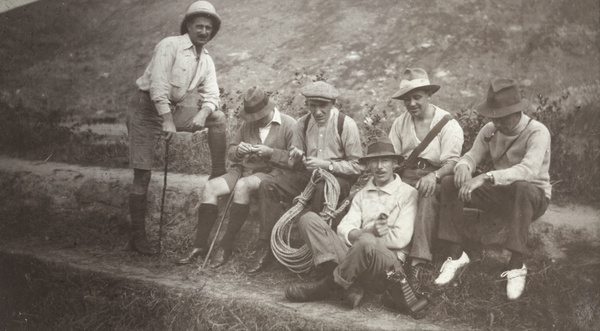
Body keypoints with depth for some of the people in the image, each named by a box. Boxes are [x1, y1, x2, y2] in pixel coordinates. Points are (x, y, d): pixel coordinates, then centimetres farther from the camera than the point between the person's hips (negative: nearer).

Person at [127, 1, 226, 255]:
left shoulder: (206, 60, 7)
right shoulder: (170, 46, -13)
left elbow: (211, 94, -2)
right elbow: (158, 84, -22)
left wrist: (203, 113, -24)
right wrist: (167, 120, -28)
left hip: (176, 110, 6)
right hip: (150, 111, -6)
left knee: (218, 118, -13)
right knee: (142, 175, -7)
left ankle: (219, 175, -3)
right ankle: (137, 235, 1)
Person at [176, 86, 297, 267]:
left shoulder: (289, 125, -2)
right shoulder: (248, 124, 17)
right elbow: (231, 152, 22)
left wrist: (271, 153, -17)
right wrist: (238, 150, -2)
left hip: (272, 172, -6)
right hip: (244, 169, 6)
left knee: (242, 186, -36)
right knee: (211, 187, -17)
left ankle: (226, 245, -27)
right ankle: (199, 245, -15)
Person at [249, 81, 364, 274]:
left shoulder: (346, 124, -7)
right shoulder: (303, 123, 8)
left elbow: (357, 166, -9)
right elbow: (294, 163, 16)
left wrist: (325, 164, -17)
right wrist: (296, 158, -9)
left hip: (338, 179, -5)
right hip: (307, 175, 5)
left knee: (322, 188, -40)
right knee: (267, 186, -16)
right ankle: (267, 247, -15)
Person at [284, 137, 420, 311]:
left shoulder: (408, 193, 5)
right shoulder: (362, 194, 20)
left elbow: (401, 238, -6)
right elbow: (344, 228, 6)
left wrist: (365, 236, -4)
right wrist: (369, 231, -14)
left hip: (388, 261, -5)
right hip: (353, 252, 6)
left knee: (366, 242, -42)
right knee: (308, 218, -11)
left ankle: (328, 284, -16)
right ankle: (348, 287, -25)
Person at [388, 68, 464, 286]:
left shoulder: (448, 124, 2)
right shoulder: (400, 123, 18)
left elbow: (452, 162, -10)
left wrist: (434, 176, -31)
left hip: (435, 180, -4)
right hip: (405, 178, 4)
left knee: (427, 196, -39)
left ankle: (421, 260, -42)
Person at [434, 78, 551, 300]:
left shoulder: (537, 132, -20)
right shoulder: (490, 131, 0)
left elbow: (529, 170, -36)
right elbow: (472, 156, -2)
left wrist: (485, 178, -48)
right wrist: (463, 167, -30)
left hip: (533, 197, -5)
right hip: (500, 194, 5)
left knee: (524, 188, -42)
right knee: (449, 184, -15)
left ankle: (516, 266, -34)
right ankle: (456, 256, -11)